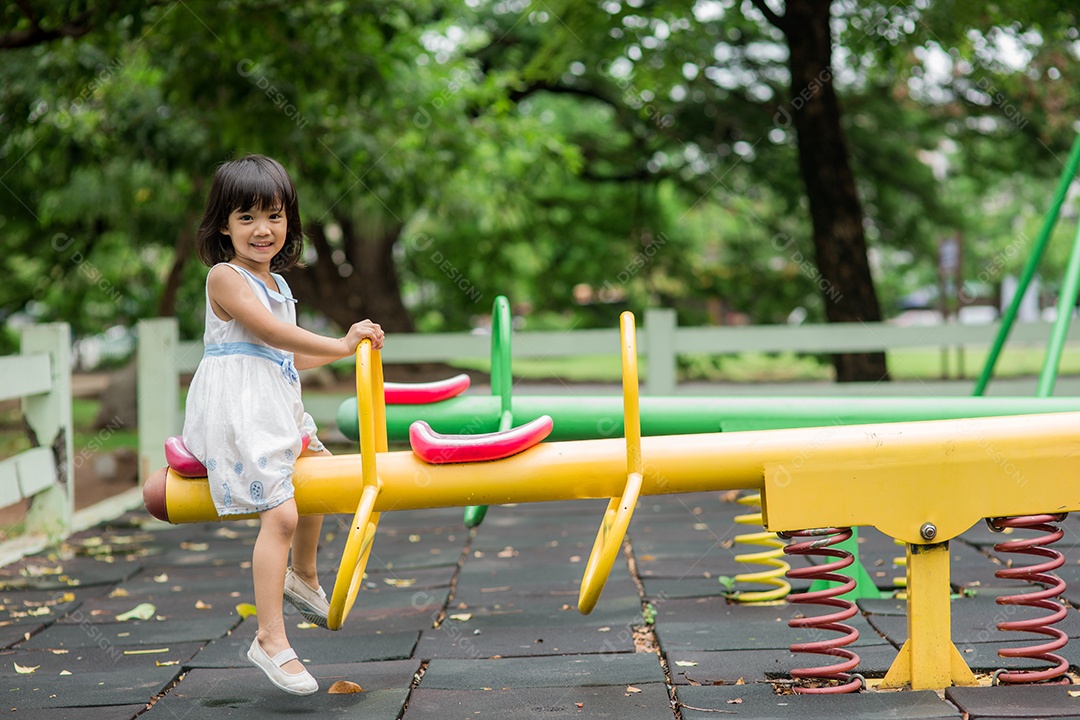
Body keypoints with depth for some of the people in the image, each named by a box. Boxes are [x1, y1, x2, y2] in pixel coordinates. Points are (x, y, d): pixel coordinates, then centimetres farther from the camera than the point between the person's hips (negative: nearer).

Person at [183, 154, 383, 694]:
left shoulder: (276, 283, 17)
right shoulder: (225, 277, -11)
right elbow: (272, 333, -21)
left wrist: (348, 347, 23)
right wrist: (339, 345, -21)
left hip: (275, 411, 10)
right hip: (237, 413, -10)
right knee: (280, 513, -20)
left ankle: (302, 577, 49)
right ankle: (270, 640, -18)